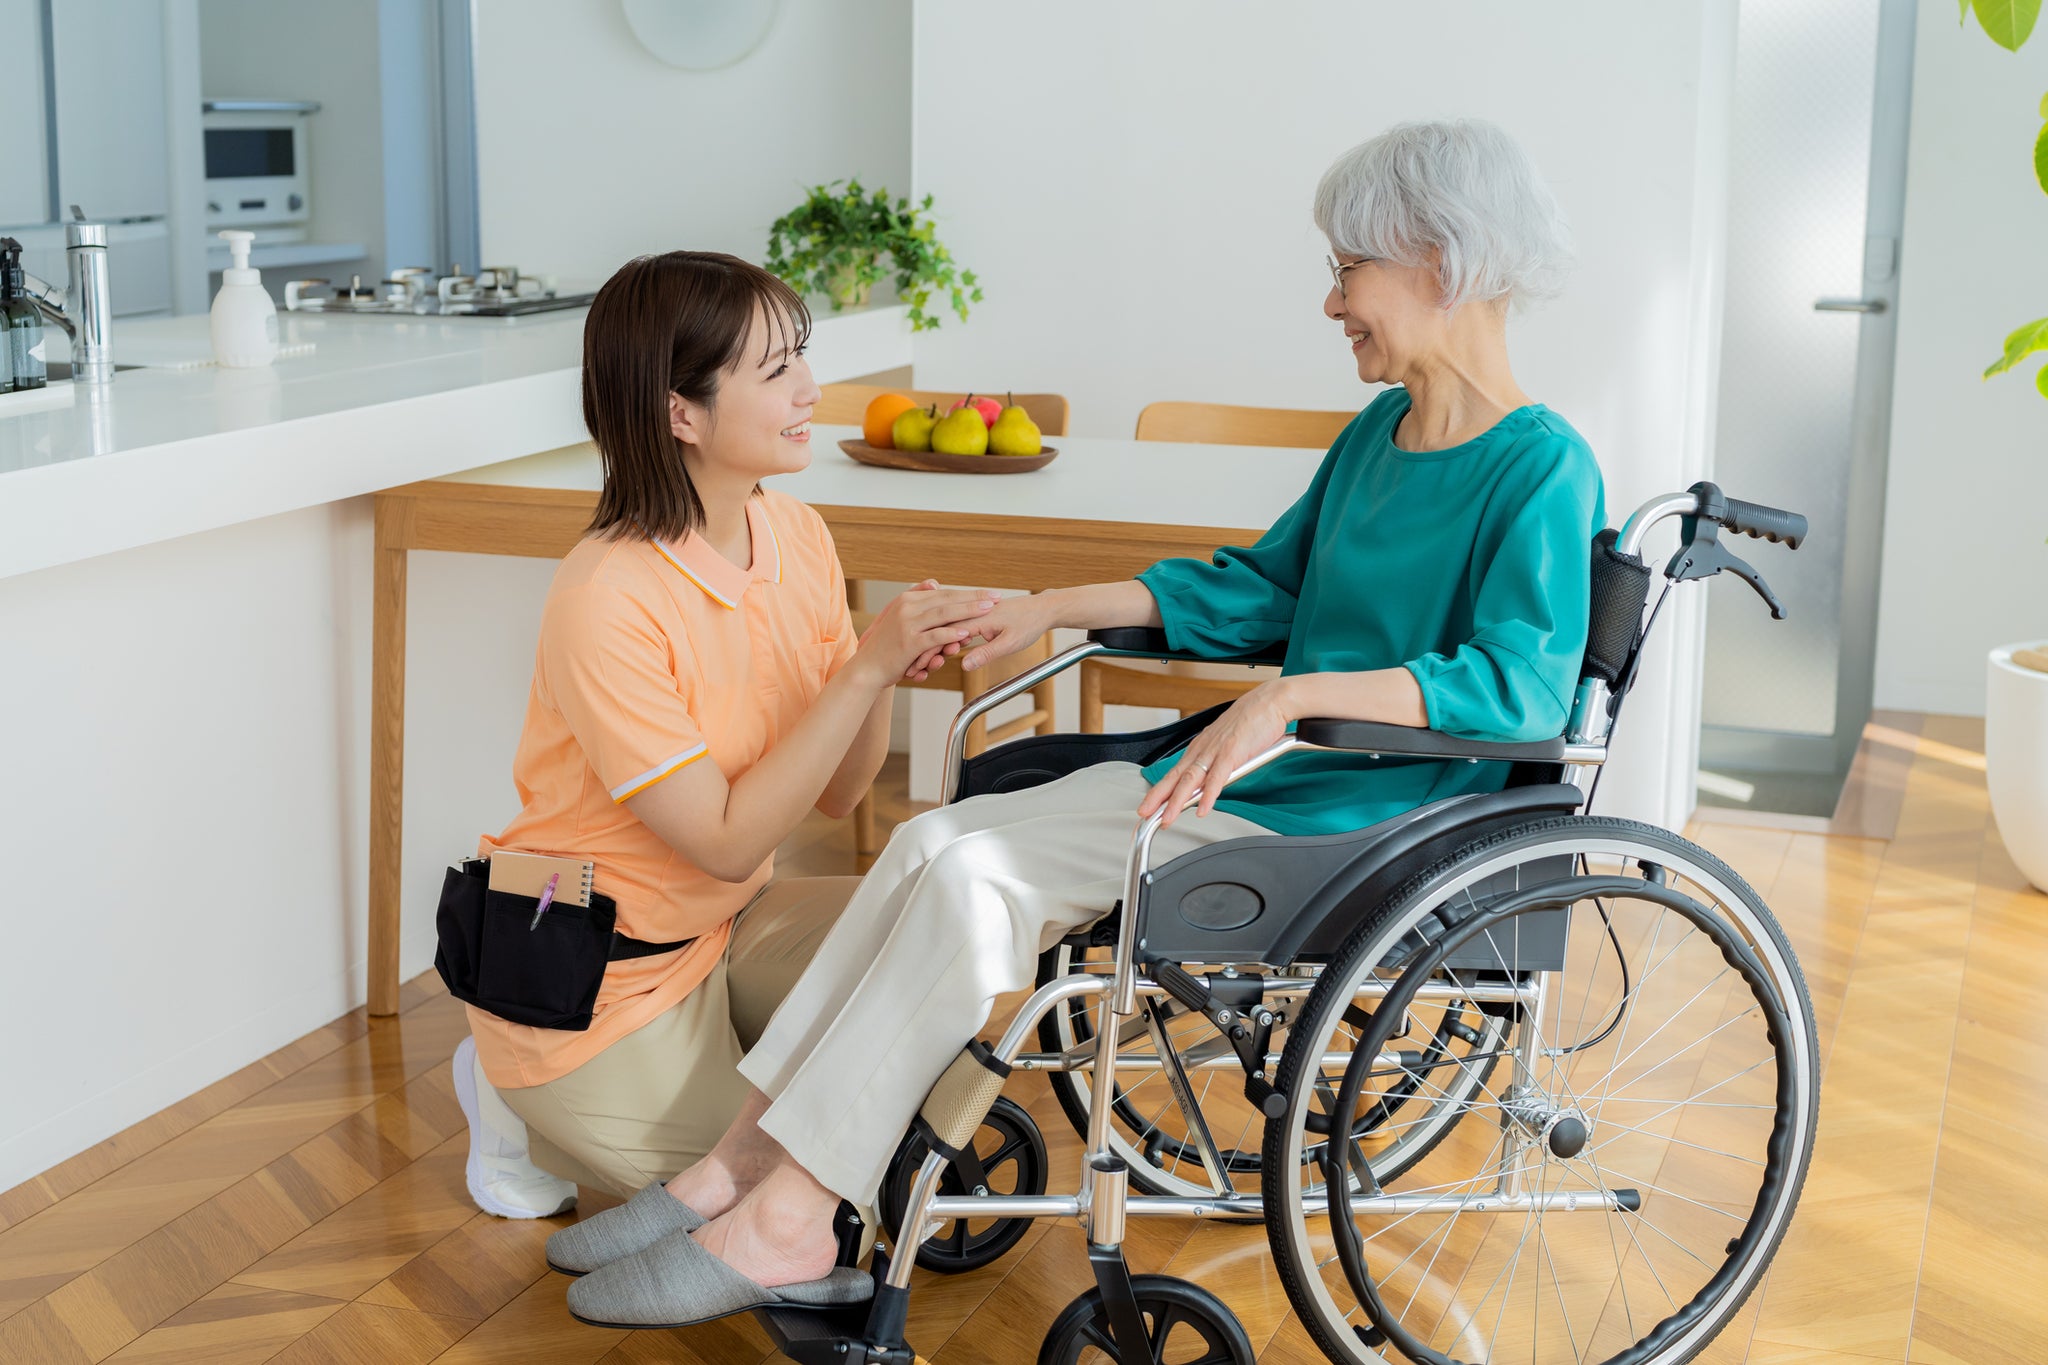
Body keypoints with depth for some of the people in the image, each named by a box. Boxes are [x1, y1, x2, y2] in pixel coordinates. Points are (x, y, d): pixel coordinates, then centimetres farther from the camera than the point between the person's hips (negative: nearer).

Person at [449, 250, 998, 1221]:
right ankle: (525, 1109, 12)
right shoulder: (607, 598, -26)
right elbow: (729, 841, -24)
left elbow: (836, 794, -1)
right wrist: (865, 668, -28)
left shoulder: (797, 539, -4)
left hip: (731, 926, 7)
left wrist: (887, 668, -20)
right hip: (593, 979, -7)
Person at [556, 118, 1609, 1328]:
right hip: (1250, 774, 8)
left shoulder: (1542, 468, -13)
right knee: (937, 845, -10)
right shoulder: (1377, 436, 14)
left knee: (973, 878, -19)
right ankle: (748, 1161, -7)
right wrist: (1056, 610, 17)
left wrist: (1296, 696, -36)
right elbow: (1258, 585, 23)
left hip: (1361, 821, -8)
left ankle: (785, 1222, -11)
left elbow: (1523, 684, -26)